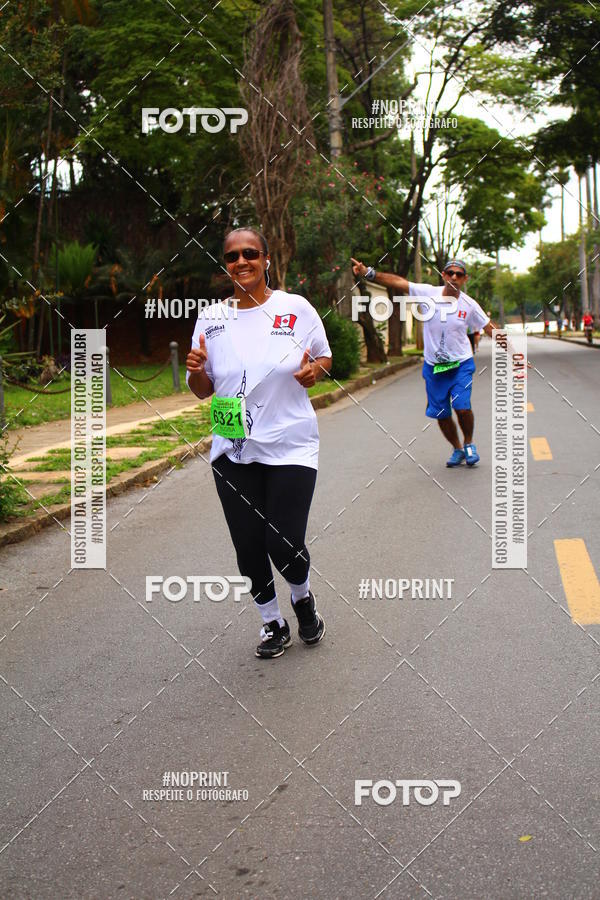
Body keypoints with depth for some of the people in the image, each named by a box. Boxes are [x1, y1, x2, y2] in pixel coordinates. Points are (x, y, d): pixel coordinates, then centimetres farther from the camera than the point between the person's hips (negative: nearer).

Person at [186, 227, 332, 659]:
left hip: (290, 446, -2)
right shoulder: (211, 317, 4)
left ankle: (303, 598, 26)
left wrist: (315, 369, -12)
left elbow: (325, 357, 11)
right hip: (233, 453, 3)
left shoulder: (296, 308, -2)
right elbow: (203, 390, 10)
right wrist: (196, 371, -13)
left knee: (284, 545, -8)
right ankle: (273, 623, 29)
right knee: (249, 547, 5)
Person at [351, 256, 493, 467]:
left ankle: (468, 444, 12)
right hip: (433, 366, 1)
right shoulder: (429, 293, -5)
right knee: (441, 414, 5)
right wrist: (368, 273, -19)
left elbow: (489, 329, 4)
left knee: (462, 407, -17)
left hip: (461, 364, -1)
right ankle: (458, 449, 28)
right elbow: (399, 282, -10)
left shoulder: (469, 305, -4)